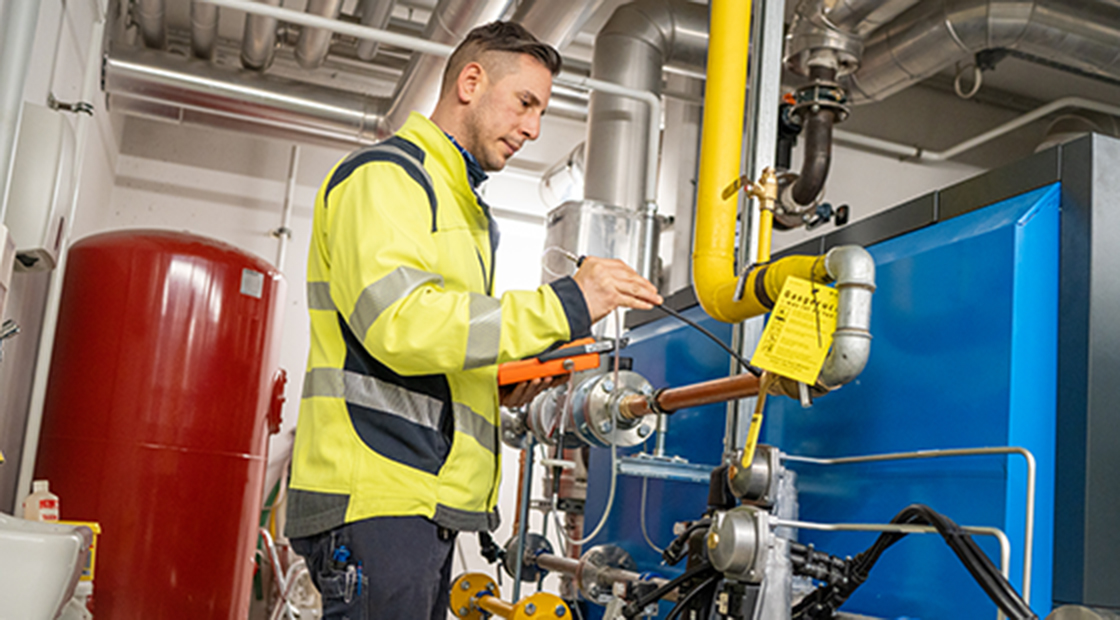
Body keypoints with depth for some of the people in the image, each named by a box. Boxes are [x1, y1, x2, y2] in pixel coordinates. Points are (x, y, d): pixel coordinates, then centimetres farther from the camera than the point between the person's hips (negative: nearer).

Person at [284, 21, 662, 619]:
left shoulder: (468, 211, 27)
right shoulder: (385, 175, -4)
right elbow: (396, 322, -20)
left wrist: (498, 383, 11)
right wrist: (563, 306, -19)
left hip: (428, 499, 9)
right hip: (374, 496, -9)